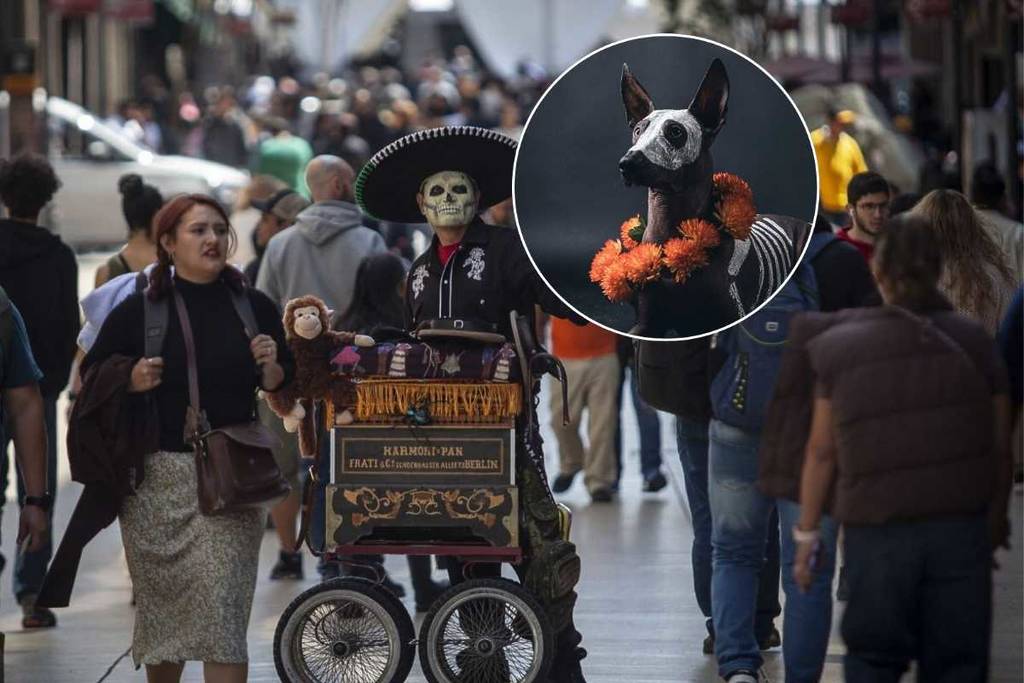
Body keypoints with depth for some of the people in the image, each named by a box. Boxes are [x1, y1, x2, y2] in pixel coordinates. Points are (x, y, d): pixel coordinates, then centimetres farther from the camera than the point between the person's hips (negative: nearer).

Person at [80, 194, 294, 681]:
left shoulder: (254, 308, 7)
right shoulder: (138, 311, 2)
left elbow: (285, 389, 14)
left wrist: (271, 367, -8)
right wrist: (132, 382, -12)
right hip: (157, 478, 0)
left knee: (223, 612, -11)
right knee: (161, 604, 10)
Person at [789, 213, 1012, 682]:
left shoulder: (839, 347, -2)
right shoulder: (974, 343, 1)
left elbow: (822, 452, -1)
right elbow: (1000, 448, 5)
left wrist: (807, 534, 8)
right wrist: (997, 520, 20)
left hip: (877, 532, -1)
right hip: (961, 526, 1)